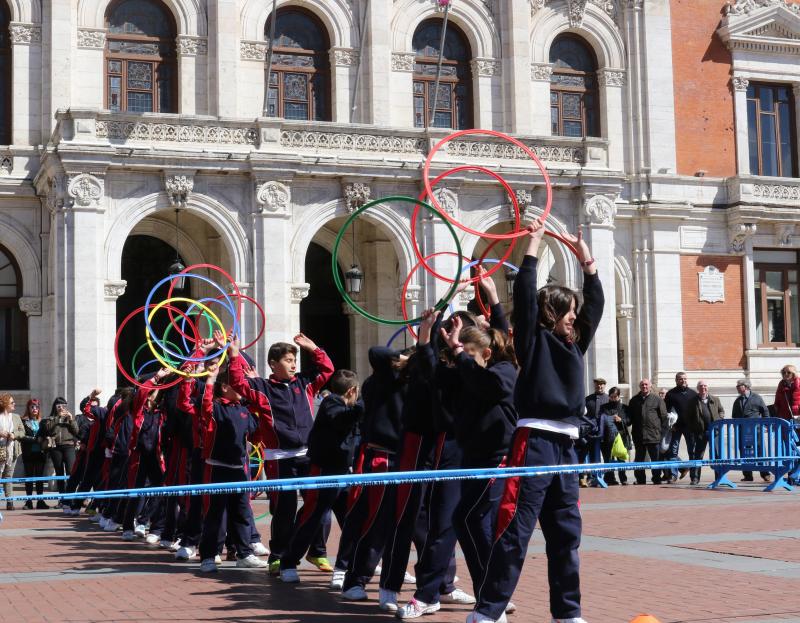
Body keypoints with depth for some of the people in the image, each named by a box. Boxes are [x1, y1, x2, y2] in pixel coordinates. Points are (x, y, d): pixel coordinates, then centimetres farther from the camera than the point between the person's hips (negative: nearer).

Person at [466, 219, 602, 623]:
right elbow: (525, 296, -12)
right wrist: (533, 245, -9)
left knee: (566, 535, 9)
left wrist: (587, 260, 18)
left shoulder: (574, 343, 17)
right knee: (515, 532, -9)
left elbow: (596, 302, 22)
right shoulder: (533, 340, 0)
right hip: (534, 441, -7)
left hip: (565, 445, 7)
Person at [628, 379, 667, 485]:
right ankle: (640, 479, 14)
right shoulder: (634, 401, 13)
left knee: (656, 458, 0)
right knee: (639, 458, 7)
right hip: (638, 435, 3)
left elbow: (664, 416, 3)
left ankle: (657, 479, 7)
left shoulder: (657, 400, 3)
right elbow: (630, 417, 17)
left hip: (654, 435, -3)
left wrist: (661, 430, -4)